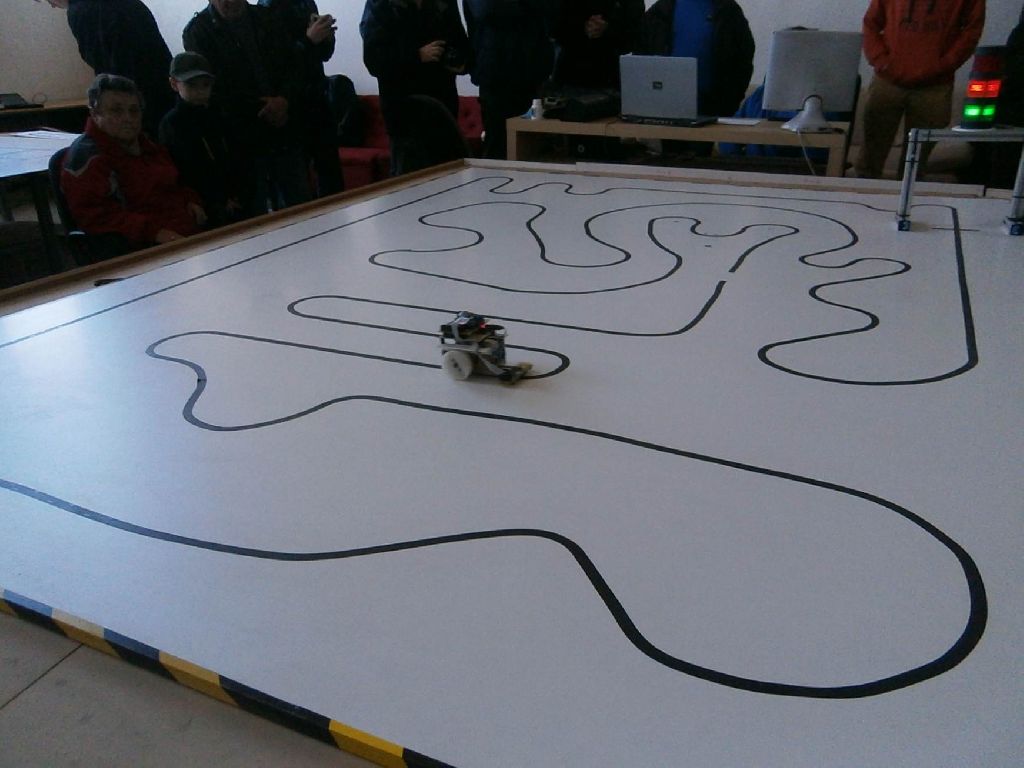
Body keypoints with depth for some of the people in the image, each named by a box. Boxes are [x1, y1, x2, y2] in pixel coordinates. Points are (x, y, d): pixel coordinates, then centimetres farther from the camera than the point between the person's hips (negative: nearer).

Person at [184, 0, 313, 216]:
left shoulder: (264, 18, 11)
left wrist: (285, 99, -12)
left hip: (286, 134, 4)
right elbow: (216, 91, -7)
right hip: (242, 142, -4)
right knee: (255, 215, 1)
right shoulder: (197, 32, -2)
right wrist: (263, 109, -10)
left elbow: (293, 66, 8)